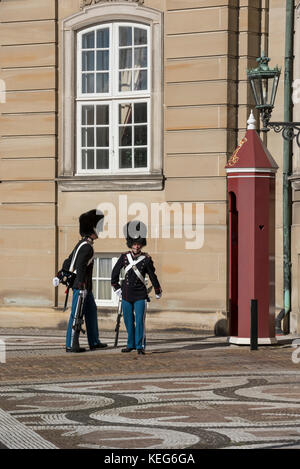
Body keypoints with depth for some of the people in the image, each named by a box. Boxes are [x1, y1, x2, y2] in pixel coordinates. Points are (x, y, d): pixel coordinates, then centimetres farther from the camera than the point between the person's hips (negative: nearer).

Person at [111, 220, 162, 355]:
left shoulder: (146, 259, -4)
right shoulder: (124, 257, 1)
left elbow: (152, 276, 7)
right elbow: (115, 272, 14)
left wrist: (158, 292, 15)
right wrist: (116, 287, 15)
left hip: (140, 296, -3)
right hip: (126, 295, 3)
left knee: (140, 320, -8)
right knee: (129, 321, 10)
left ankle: (140, 346, -3)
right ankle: (131, 344, 21)